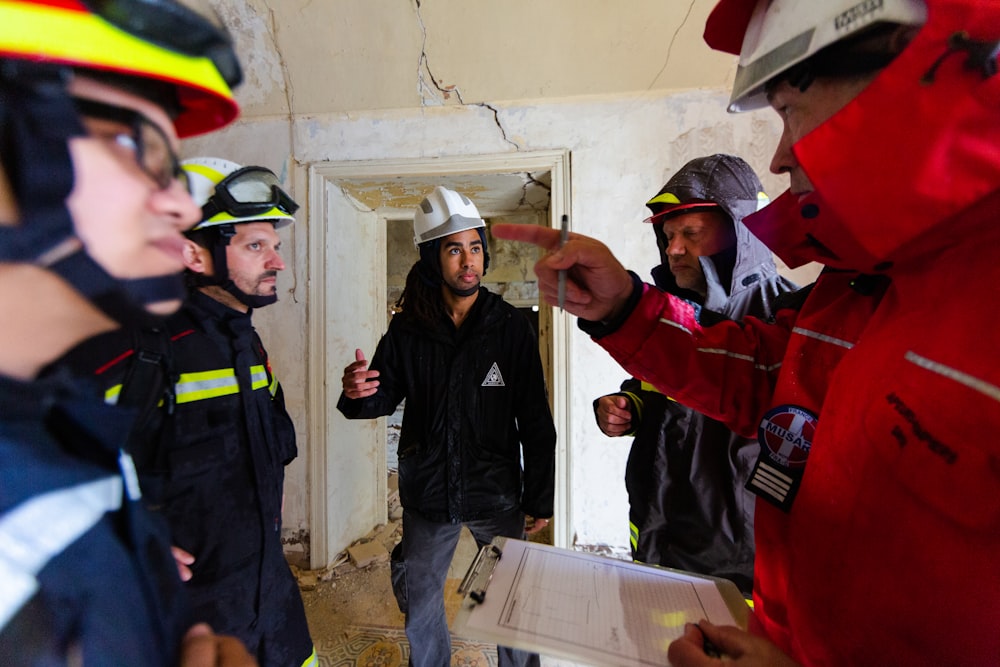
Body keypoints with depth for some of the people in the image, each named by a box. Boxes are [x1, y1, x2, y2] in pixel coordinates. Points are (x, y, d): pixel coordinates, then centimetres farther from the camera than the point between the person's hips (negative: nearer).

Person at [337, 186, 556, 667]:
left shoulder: (510, 325, -10)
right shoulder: (408, 329, -6)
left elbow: (535, 420, -7)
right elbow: (386, 395, 1)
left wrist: (540, 498, -5)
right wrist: (359, 394, -22)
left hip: (497, 492, -1)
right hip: (426, 490, 2)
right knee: (419, 602, 22)